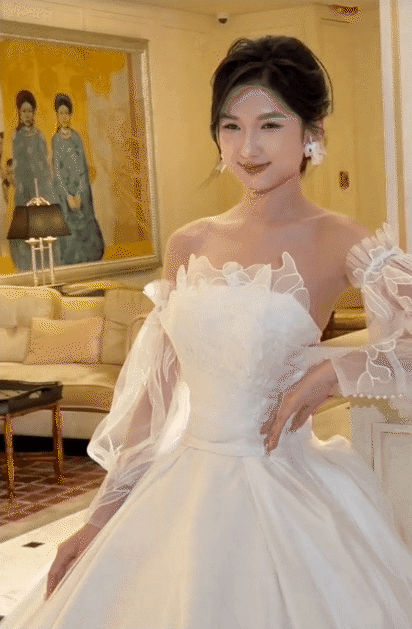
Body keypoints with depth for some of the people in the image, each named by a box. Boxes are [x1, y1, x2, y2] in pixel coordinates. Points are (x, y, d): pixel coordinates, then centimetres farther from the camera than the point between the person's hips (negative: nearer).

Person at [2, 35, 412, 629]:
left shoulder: (340, 243, -7)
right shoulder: (189, 245, 6)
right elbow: (155, 388, 9)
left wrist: (333, 370, -22)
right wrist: (105, 512, 8)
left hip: (286, 492, -4)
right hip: (182, 490, 5)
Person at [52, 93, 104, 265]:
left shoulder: (76, 137, 8)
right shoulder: (55, 140, 1)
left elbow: (83, 167, 3)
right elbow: (56, 172, -3)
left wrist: (79, 194, -8)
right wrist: (68, 196, -12)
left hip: (81, 190, 2)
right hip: (64, 191, -2)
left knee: (86, 227, 1)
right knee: (69, 230, -4)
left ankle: (88, 261, 8)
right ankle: (72, 263, 1)